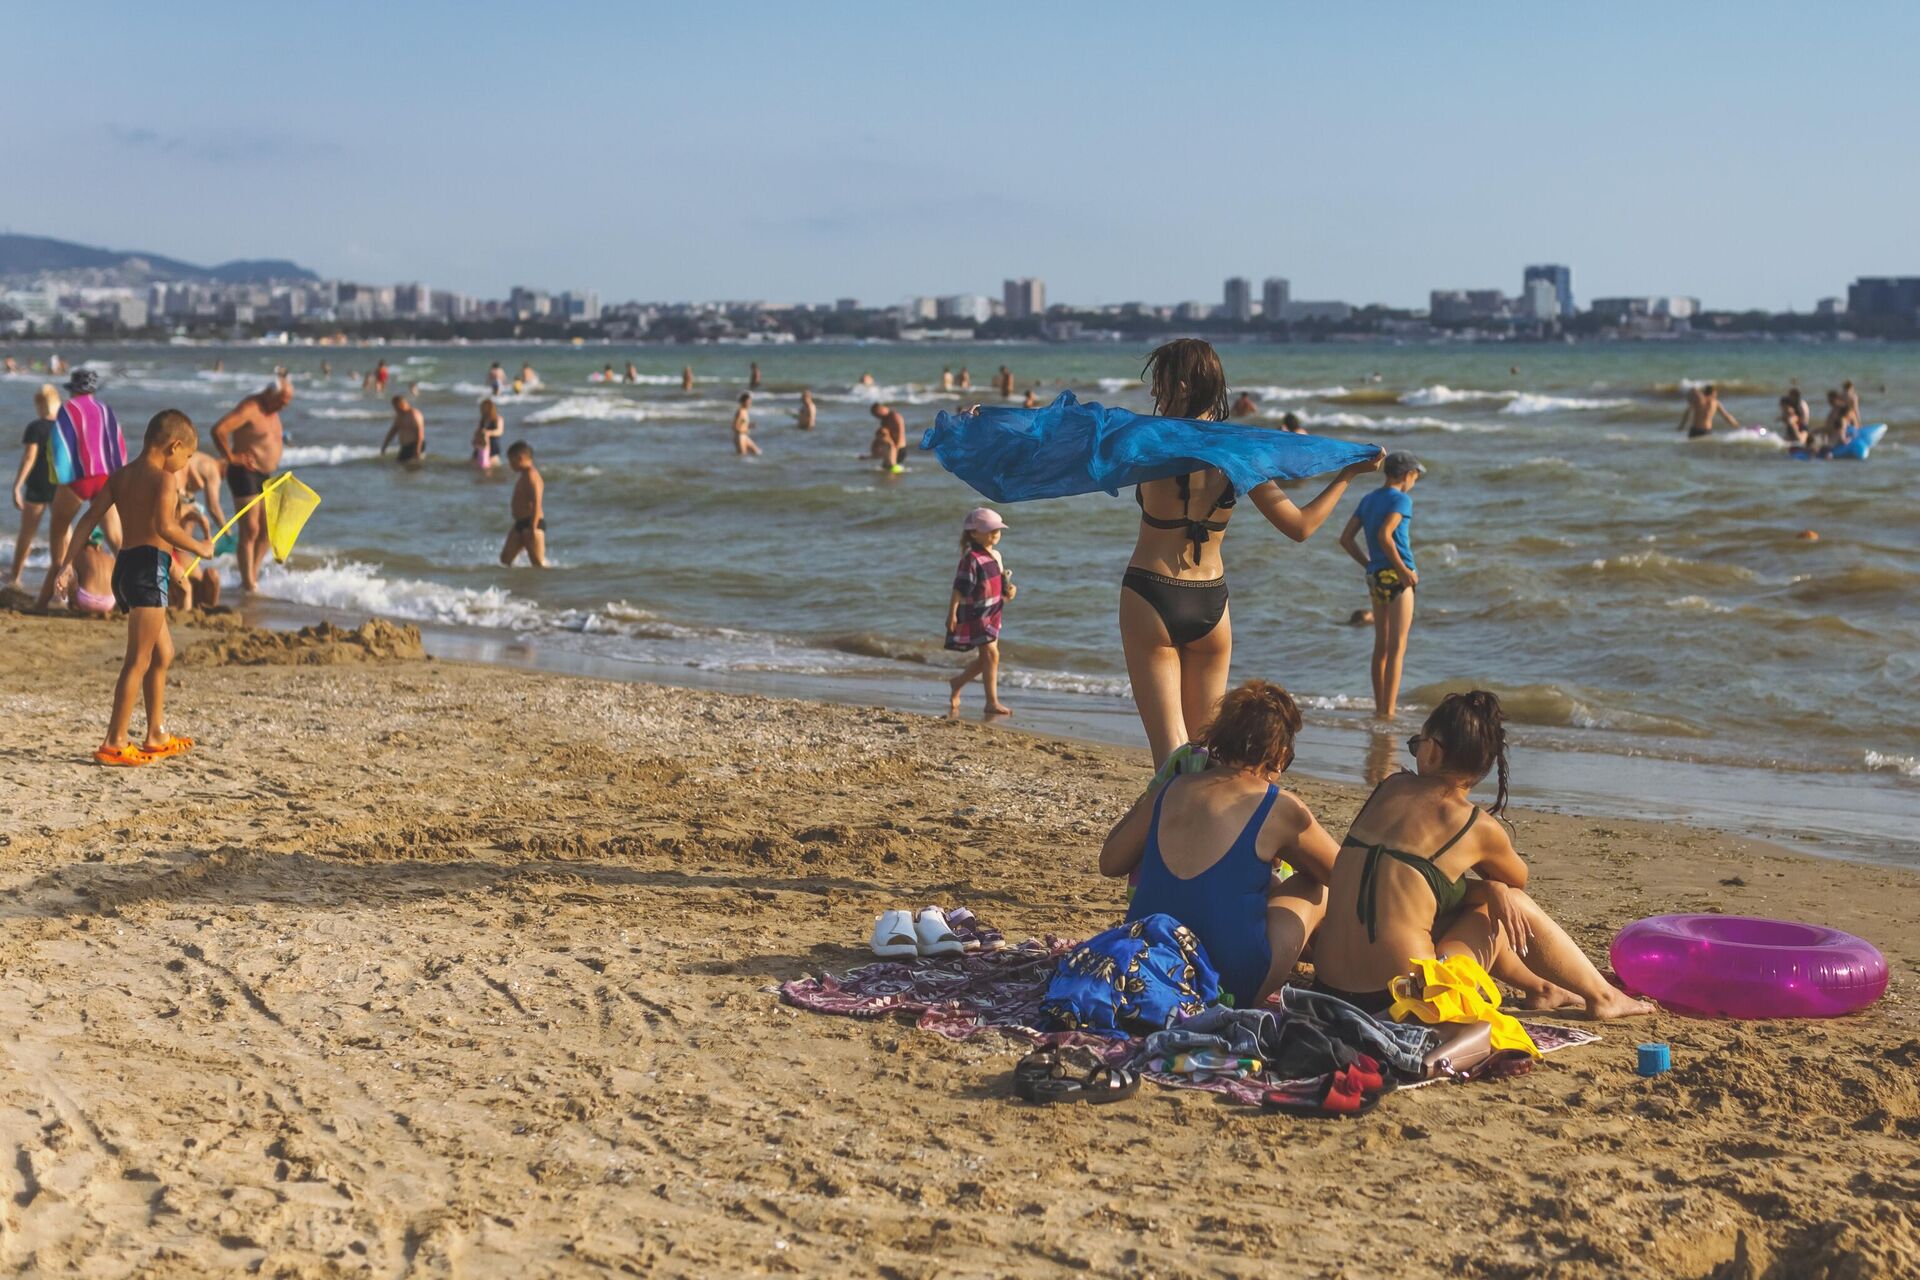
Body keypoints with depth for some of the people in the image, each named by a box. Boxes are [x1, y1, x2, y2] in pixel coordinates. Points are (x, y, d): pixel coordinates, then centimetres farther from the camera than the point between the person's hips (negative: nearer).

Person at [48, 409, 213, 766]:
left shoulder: (119, 476, 14)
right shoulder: (164, 479, -10)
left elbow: (89, 519, 9)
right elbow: (164, 527, -24)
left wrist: (68, 562, 8)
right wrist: (199, 547, -10)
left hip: (124, 565, 9)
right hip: (149, 566, -9)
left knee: (163, 653, 21)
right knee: (139, 659, -7)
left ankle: (157, 736, 27)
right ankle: (114, 743, -9)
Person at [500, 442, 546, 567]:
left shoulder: (531, 476, -14)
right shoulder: (524, 477, 17)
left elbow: (536, 504, -22)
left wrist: (533, 528, -27)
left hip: (532, 524, -11)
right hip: (521, 524, 11)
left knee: (538, 563, -8)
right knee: (506, 558, 8)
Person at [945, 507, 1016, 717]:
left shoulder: (995, 555, 10)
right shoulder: (972, 558, -17)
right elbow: (960, 588, -19)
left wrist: (1008, 591, 0)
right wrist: (952, 614, -22)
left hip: (992, 613, 9)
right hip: (975, 615, -9)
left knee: (985, 658, 15)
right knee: (991, 654, -9)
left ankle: (957, 684, 35)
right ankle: (992, 702, -3)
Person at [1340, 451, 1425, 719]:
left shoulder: (1368, 500, 13)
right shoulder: (1402, 499, -8)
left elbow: (1346, 538, 10)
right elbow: (1384, 535, -22)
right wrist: (1404, 570, -16)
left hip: (1375, 576, 7)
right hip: (1396, 576, -7)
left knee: (1381, 646, 14)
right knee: (1397, 647, -4)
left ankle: (1379, 707, 18)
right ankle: (1388, 712, -7)